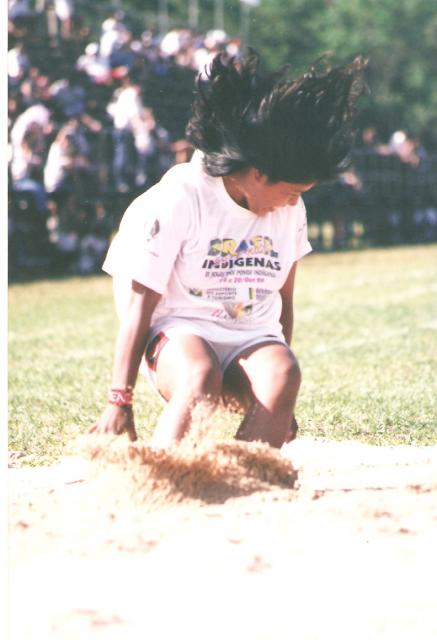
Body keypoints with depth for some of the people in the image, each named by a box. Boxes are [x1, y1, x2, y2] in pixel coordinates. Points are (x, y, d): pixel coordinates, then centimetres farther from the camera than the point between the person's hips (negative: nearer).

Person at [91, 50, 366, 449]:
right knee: (200, 378, -39)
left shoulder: (291, 211, 8)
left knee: (283, 376, -32)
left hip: (253, 339, 4)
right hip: (180, 332, -4)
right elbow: (139, 305, -9)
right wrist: (120, 403, -13)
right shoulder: (180, 199, -9)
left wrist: (279, 403, 22)